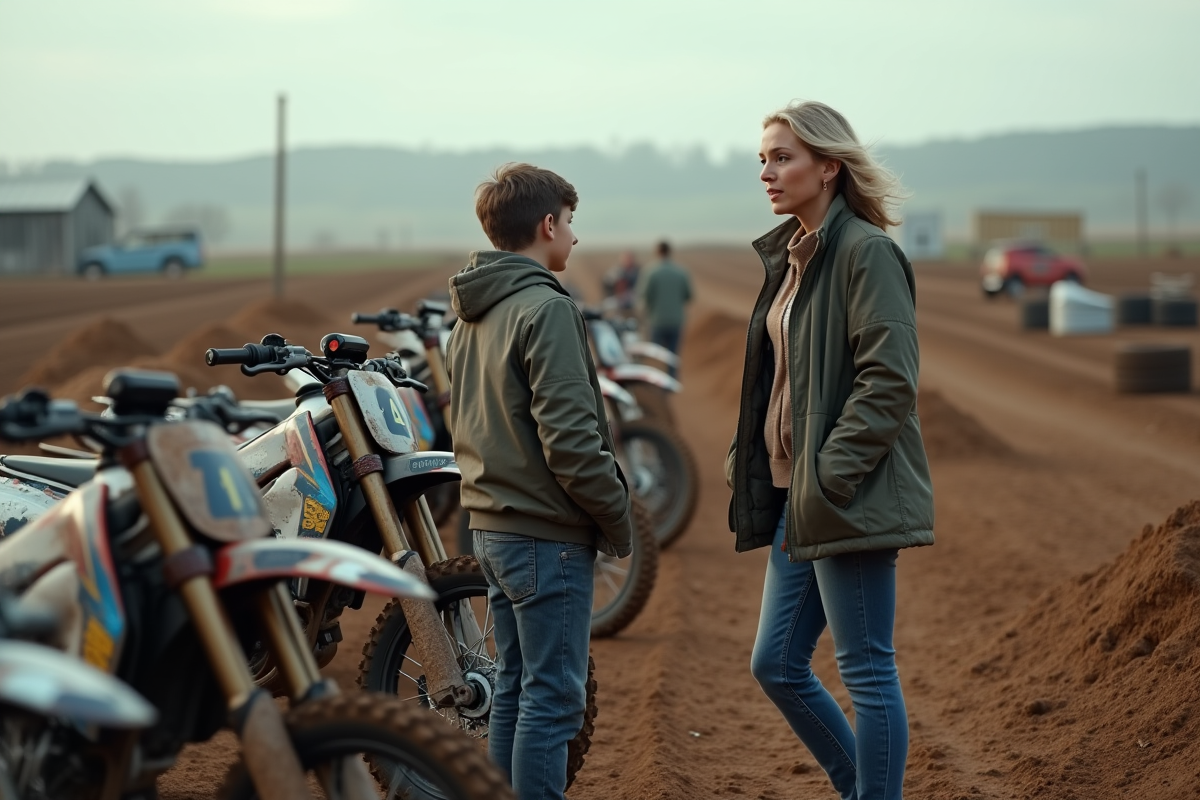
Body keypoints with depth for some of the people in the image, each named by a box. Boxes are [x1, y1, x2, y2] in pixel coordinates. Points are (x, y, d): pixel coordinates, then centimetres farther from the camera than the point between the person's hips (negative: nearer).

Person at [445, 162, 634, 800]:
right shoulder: (545, 309, -16)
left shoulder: (470, 314, 13)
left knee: (514, 691, 16)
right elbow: (570, 440, -21)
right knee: (552, 699, -4)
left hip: (490, 526, 9)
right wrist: (618, 520, -10)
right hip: (548, 533, -9)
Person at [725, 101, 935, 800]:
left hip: (849, 499, -10)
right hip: (798, 500, 10)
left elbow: (890, 380, -18)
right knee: (776, 664, 13)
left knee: (867, 671, -1)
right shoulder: (790, 255, 15)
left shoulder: (867, 252, -12)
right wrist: (745, 460, 12)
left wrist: (827, 478, -20)